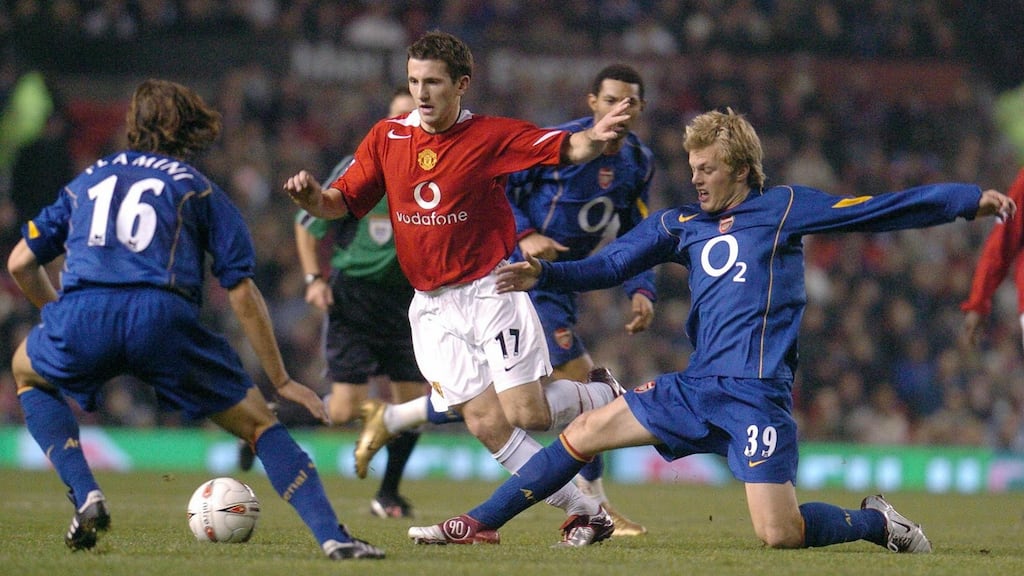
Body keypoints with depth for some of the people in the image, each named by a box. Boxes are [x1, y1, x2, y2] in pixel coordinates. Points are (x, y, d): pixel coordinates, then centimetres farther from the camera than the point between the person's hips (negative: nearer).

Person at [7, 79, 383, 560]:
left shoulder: (88, 179, 31)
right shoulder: (197, 188, 23)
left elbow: (20, 263, 32)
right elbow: (242, 293, 15)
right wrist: (281, 381, 20)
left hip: (79, 318, 1)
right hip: (163, 317, -1)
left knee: (28, 370, 35)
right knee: (257, 422, 12)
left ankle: (85, 497, 16)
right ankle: (332, 535, -6)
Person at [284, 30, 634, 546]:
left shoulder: (491, 136, -6)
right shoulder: (386, 138, 4)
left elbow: (566, 150, -12)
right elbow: (341, 202, 7)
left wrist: (595, 138, -35)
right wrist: (312, 195, -16)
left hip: (491, 289, -3)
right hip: (432, 307, 3)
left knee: (526, 412, -11)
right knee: (486, 422, -7)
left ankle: (608, 398, 22)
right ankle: (582, 512, 3)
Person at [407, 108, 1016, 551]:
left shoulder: (784, 207, 0)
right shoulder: (681, 223, 13)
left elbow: (880, 211, -2)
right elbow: (609, 266, 9)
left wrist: (971, 199, -5)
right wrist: (540, 273, -7)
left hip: (757, 392, -6)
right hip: (698, 385, 6)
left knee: (780, 534, -16)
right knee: (583, 433, 3)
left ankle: (875, 522, 12)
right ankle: (479, 525, 12)